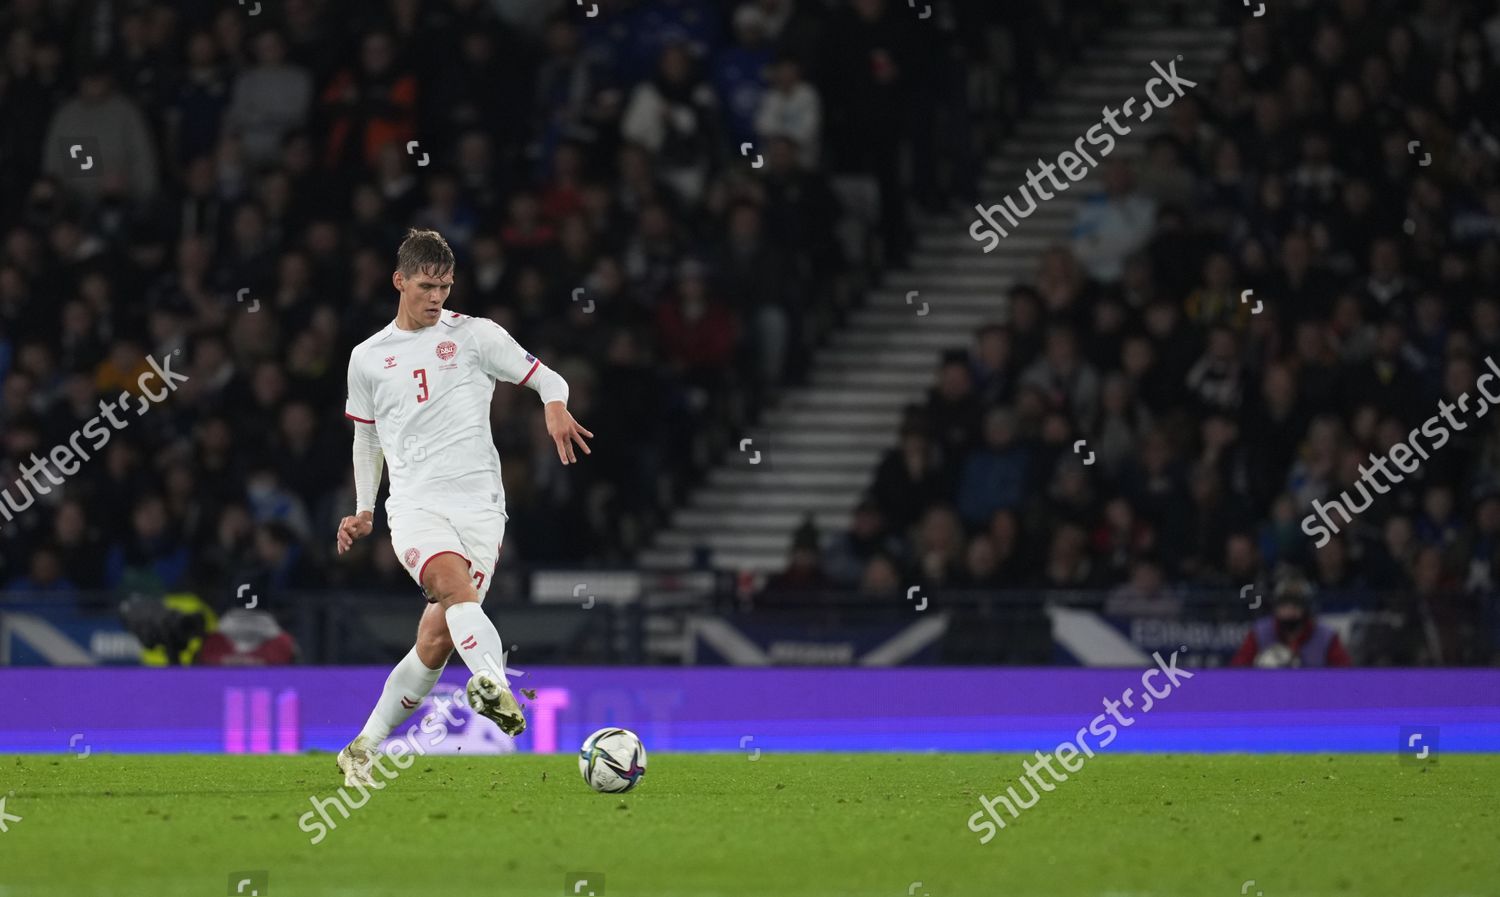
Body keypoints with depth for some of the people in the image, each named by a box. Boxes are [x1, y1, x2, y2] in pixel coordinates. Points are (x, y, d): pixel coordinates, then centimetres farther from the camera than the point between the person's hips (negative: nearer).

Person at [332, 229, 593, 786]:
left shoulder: (475, 335, 8)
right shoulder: (368, 358, 14)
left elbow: (545, 378, 9)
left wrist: (556, 408, -15)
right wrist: (362, 510, 20)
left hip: (478, 501, 0)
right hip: (414, 504, 0)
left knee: (437, 639, -5)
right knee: (456, 583, -32)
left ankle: (366, 747, 10)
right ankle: (494, 685, -56)